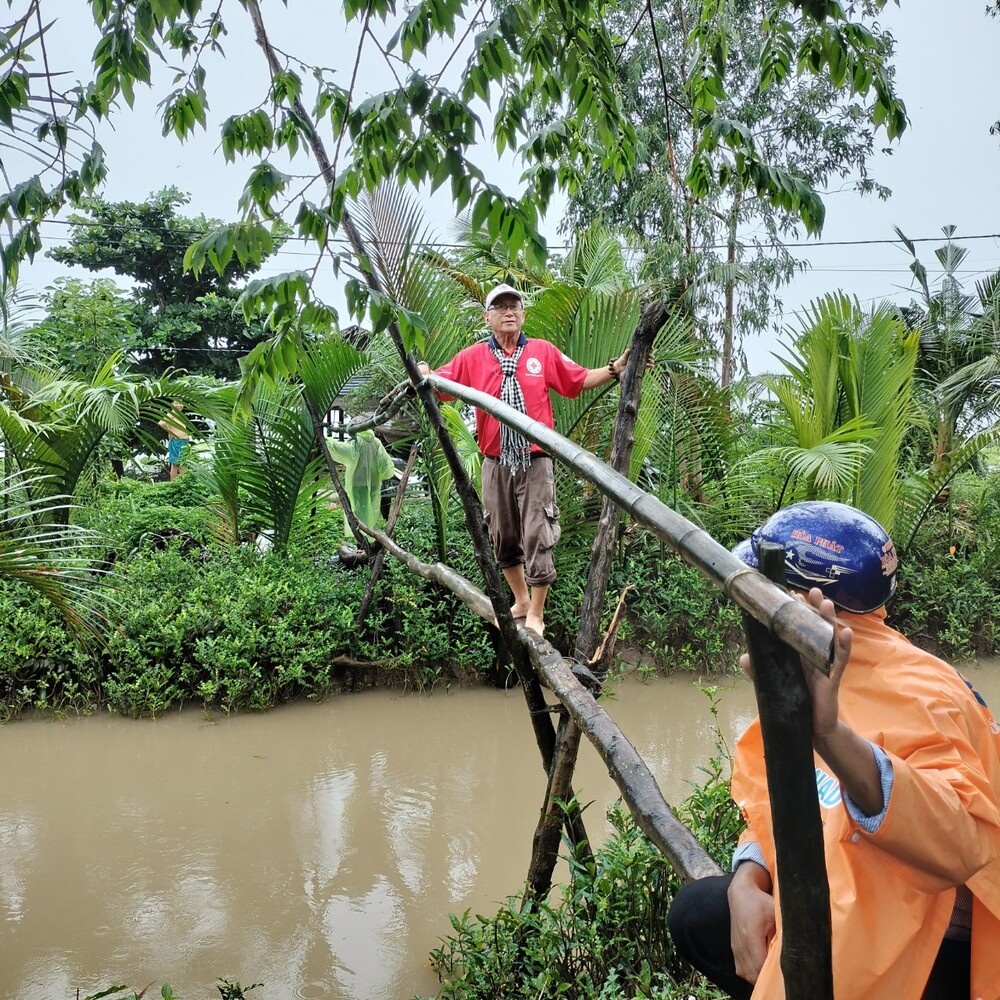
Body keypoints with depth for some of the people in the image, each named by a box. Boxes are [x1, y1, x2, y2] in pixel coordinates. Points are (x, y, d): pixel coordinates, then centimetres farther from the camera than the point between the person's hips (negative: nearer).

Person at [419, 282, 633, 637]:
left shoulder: (543, 352, 3)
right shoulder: (472, 358, 4)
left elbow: (581, 380, 8)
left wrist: (615, 368, -5)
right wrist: (424, 377, -20)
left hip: (535, 461, -2)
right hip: (496, 463, 2)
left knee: (537, 537, -3)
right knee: (503, 537, 13)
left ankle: (536, 614, 9)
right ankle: (520, 601, 33)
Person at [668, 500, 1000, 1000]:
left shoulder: (913, 696, -27)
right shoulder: (804, 677, 0)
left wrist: (832, 736, -58)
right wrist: (747, 883, -13)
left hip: (935, 952, -8)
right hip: (852, 914, 8)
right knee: (696, 913, 6)